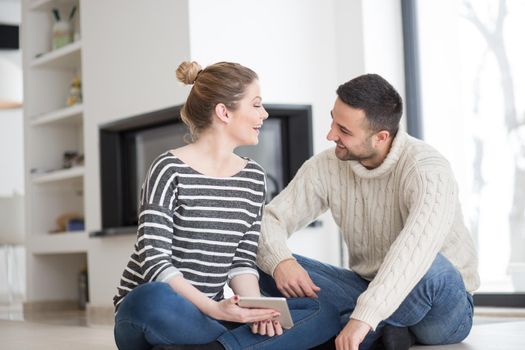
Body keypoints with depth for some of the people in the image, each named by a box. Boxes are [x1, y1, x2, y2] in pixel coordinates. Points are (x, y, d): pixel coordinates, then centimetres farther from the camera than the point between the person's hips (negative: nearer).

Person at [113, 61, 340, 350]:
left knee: (325, 315, -13)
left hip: (208, 317, 6)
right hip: (150, 313, -6)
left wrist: (255, 309, -14)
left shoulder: (254, 178, 9)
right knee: (154, 299, -42)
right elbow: (155, 260, -16)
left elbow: (242, 261, 7)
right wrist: (214, 308, -29)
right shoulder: (170, 170, -9)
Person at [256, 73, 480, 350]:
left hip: (441, 314, -5)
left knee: (430, 269, -41)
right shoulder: (326, 166, -6)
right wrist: (279, 260, -28)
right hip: (369, 292, 6)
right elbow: (270, 219, -5)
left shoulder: (426, 169, -24)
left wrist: (364, 317, -50)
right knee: (267, 266, -12)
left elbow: (417, 249, -40)